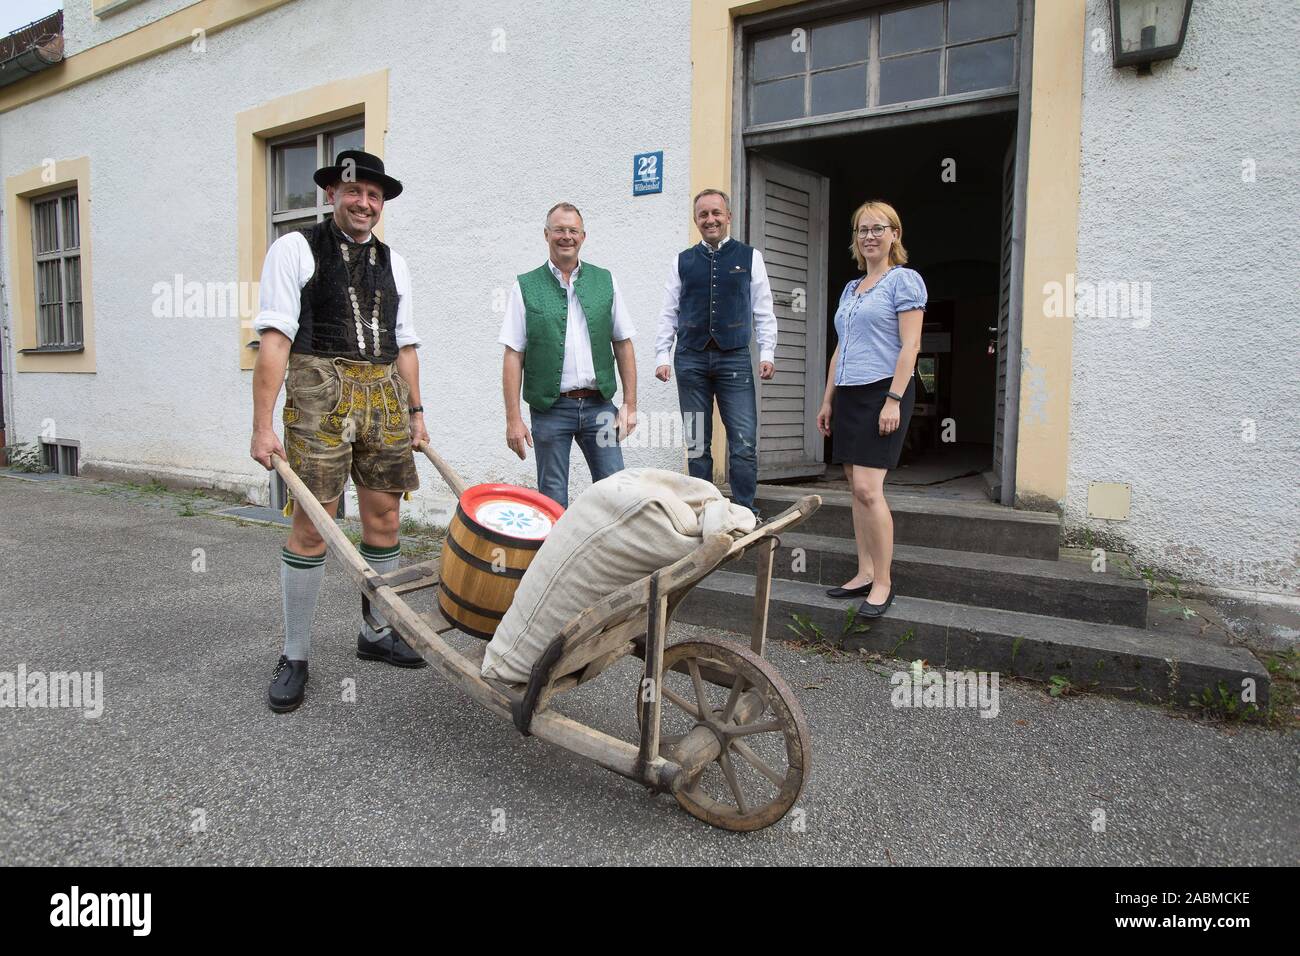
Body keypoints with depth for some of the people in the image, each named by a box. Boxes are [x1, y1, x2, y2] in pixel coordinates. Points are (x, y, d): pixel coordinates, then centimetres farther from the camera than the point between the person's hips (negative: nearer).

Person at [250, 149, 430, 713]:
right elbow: (274, 340, -7)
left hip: (384, 397, 5)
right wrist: (262, 425, -13)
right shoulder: (296, 250, 1)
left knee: (384, 518, 8)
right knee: (311, 525, -4)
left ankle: (376, 634, 25)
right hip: (321, 395, -5)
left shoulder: (393, 264, 16)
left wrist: (415, 412, 13)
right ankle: (295, 657, 10)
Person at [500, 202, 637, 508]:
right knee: (553, 499, 6)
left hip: (599, 405, 2)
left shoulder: (605, 281, 9)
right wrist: (513, 418, -7)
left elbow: (623, 345, 10)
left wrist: (630, 404, 3)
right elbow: (513, 355, -1)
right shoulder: (526, 287, 2)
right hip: (550, 408, -2)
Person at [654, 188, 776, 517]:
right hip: (691, 358, 2)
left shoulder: (750, 257, 8)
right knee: (696, 444, 6)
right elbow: (669, 314, 11)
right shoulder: (682, 262, 11)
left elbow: (763, 311, 6)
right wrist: (662, 356, 2)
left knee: (744, 443, -8)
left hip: (734, 357, -1)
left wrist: (767, 353, -2)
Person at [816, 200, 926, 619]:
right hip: (849, 395, 8)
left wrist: (894, 400, -19)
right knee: (858, 488, 8)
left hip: (883, 392, -8)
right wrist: (828, 400, 18)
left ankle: (883, 582, -4)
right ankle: (865, 573, 15)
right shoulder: (851, 288, 20)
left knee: (867, 488, -14)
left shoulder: (904, 280, -3)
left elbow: (910, 345, -11)